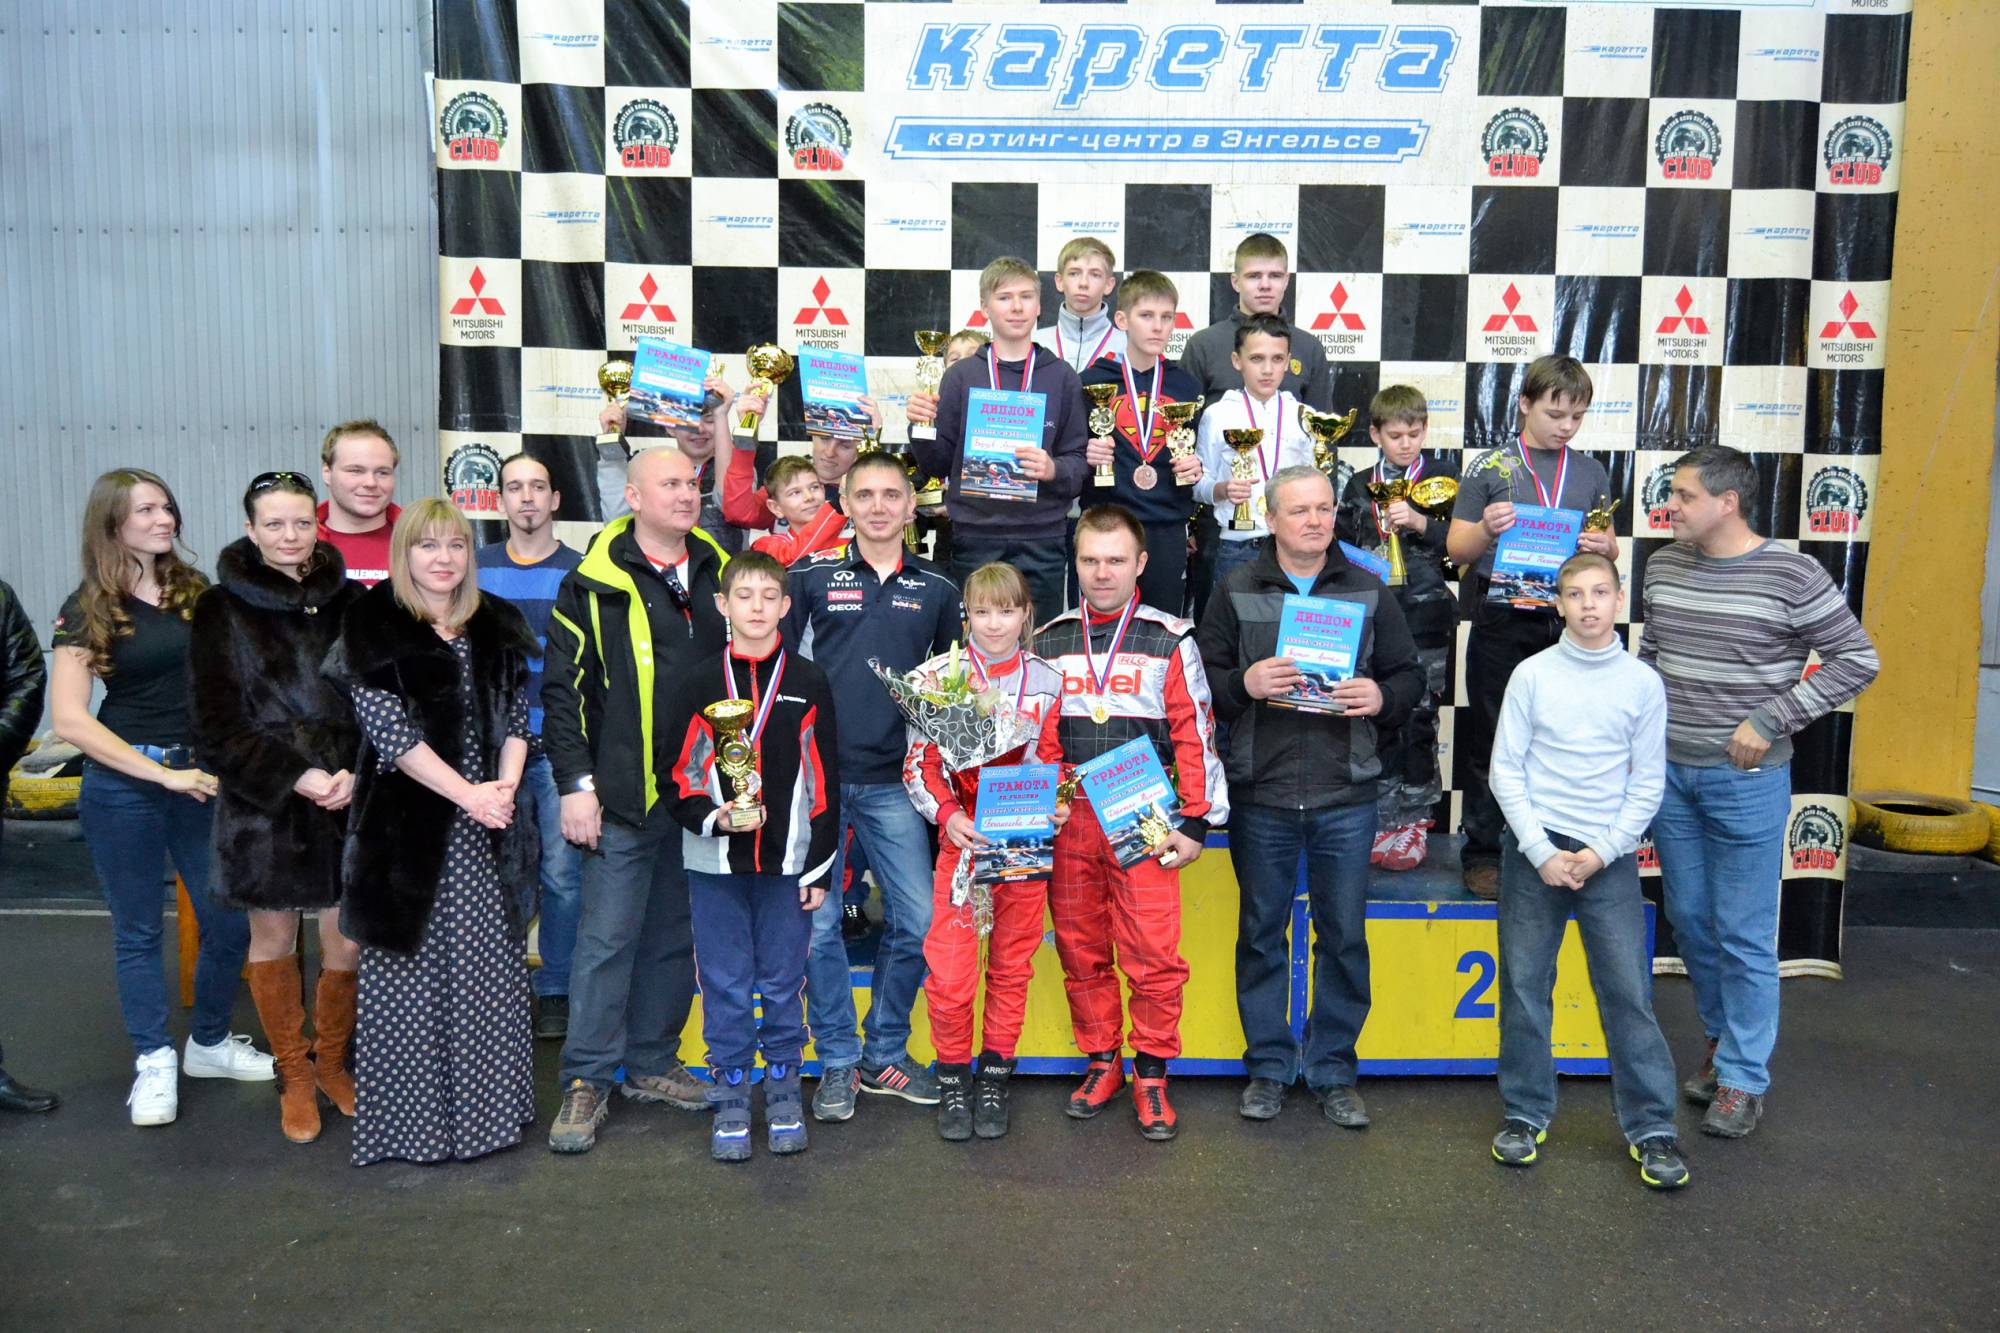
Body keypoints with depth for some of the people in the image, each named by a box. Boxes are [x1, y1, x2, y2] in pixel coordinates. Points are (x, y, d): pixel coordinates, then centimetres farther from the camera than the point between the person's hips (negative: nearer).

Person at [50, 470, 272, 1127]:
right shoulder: (87, 610, -4)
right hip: (123, 784, -3)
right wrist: (164, 774, -14)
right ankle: (154, 1063, 21)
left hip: (202, 776, 3)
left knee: (231, 918, 5)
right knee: (138, 931, 8)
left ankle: (210, 1043, 26)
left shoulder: (197, 592, 6)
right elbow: (69, 719, -10)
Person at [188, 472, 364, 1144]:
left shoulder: (351, 601, 3)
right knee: (273, 940, 11)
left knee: (346, 943, 3)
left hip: (349, 803, 1)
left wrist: (355, 774, -12)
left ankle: (332, 1061, 28)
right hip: (262, 806, -1)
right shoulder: (222, 609, -2)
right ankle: (295, 1076, 29)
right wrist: (296, 777, -15)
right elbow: (215, 724, -5)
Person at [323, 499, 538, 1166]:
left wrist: (506, 784, -10)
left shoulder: (497, 626, 10)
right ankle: (410, 1117, 16)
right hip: (409, 825, -4)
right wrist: (466, 793, -17)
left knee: (491, 973, 8)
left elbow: (517, 716, 8)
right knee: (410, 973, 3)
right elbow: (386, 726, -12)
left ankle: (488, 1108, 20)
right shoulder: (372, 627, -3)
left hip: (488, 833, 4)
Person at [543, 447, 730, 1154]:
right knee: (607, 937, 0)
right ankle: (587, 1081, 12)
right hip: (624, 800, -4)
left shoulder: (719, 575, 10)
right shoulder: (594, 586, -4)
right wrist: (576, 784, -10)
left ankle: (652, 1063, 27)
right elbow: (563, 690, -4)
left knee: (676, 935, 13)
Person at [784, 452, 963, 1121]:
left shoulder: (937, 589, 9)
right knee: (820, 922, 3)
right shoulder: (811, 579, 4)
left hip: (894, 780, 2)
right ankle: (837, 1060, 18)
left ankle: (885, 1052, 21)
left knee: (917, 920, 3)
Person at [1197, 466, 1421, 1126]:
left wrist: (1382, 696, -12)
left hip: (1346, 796, 1)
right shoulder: (1235, 590, 4)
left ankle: (1333, 1071, 23)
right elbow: (1202, 680, 2)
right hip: (1260, 793, 0)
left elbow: (1409, 676, 9)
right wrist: (1243, 684, -17)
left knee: (1344, 936, 8)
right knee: (1261, 933, 9)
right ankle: (1268, 1067, 24)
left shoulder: (1370, 592, 8)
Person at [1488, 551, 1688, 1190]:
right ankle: (1526, 1113, 19)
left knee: (1629, 991, -1)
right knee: (1525, 986, 6)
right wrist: (1542, 851, -9)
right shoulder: (1532, 675, 0)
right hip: (1534, 847, 0)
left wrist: (1603, 851, -7)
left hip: (1610, 854, 0)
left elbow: (1647, 784, 4)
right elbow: (1506, 771, -1)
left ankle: (1651, 1127, 11)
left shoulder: (1643, 683, 3)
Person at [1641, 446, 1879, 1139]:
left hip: (1746, 780, -5)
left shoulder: (1790, 574, -12)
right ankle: (1723, 1039, 36)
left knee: (1744, 936, 2)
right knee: (1688, 919, 15)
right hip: (1668, 772, 5)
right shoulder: (1663, 565, 4)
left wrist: (1771, 722, -14)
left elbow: (1857, 659, -8)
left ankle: (1743, 1078, 16)